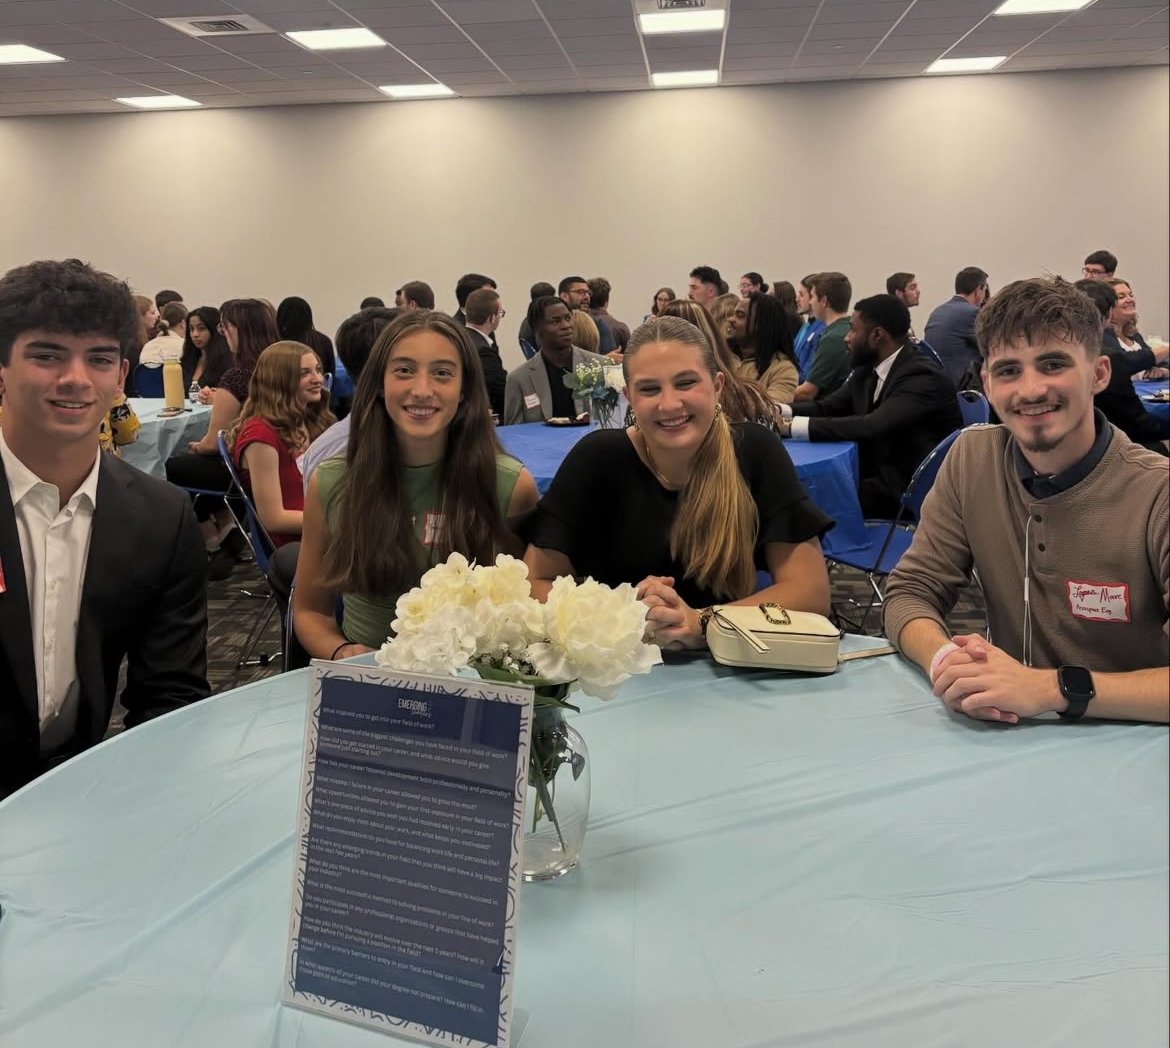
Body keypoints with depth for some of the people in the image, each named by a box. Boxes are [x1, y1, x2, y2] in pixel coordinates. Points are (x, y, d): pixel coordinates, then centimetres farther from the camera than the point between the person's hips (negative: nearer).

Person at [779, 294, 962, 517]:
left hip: (911, 491, -8)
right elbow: (827, 406, 9)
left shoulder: (923, 377, -20)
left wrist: (793, 426, -34)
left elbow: (872, 427, -32)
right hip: (878, 476, 8)